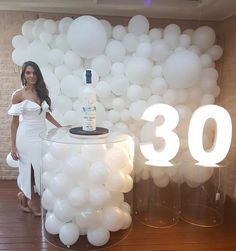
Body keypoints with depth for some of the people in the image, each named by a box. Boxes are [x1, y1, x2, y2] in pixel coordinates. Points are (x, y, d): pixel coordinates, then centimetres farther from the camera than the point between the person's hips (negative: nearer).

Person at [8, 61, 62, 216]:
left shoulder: (43, 92, 7)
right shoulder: (18, 95, -7)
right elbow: (15, 121, -5)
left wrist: (60, 126, 15)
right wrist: (13, 146, -7)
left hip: (42, 135, 5)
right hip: (27, 137, -5)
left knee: (40, 169, 9)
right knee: (30, 170, 5)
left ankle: (25, 196, 36)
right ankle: (31, 200, 30)